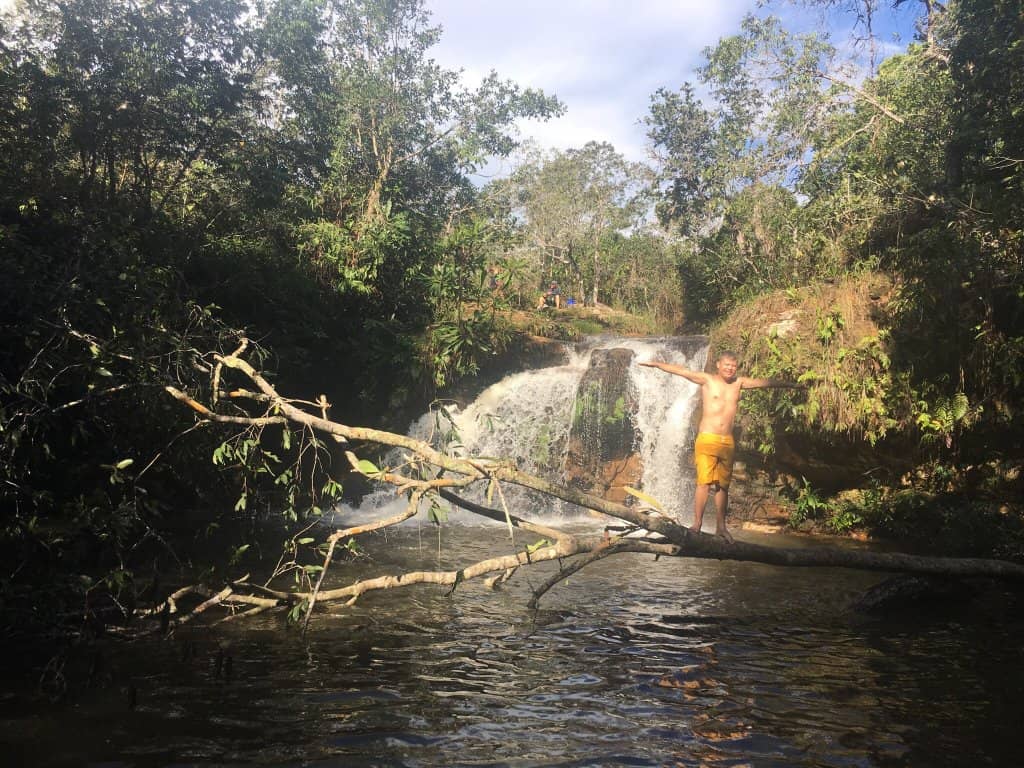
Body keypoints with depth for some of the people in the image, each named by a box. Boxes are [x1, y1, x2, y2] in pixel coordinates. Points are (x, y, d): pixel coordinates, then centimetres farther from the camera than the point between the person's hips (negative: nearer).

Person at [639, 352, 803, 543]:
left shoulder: (739, 382, 12)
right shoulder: (707, 380, 0)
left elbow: (765, 382, 22)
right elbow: (681, 371, -9)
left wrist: (791, 384, 32)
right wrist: (656, 364, -17)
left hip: (727, 442, 4)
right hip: (706, 439, -4)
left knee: (723, 485, 7)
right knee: (704, 482, -10)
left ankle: (720, 527, 13)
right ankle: (697, 524, -7)